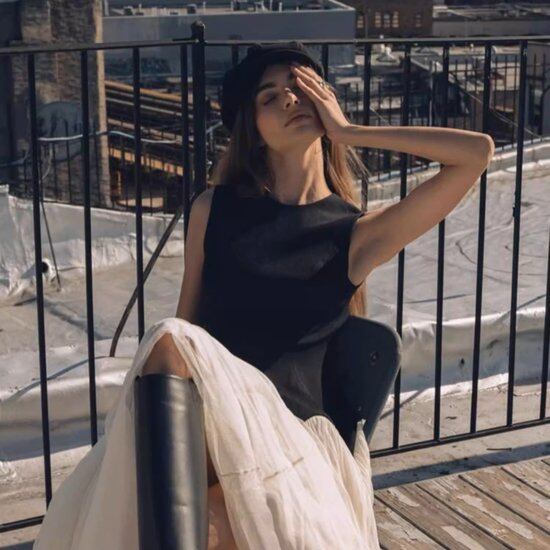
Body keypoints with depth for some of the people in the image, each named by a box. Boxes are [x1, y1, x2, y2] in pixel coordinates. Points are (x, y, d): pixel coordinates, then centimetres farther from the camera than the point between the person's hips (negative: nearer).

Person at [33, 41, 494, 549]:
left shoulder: (357, 234, 8)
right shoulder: (215, 209, 16)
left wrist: (349, 131, 6)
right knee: (171, 341, -33)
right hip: (198, 417, 2)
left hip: (293, 427, -2)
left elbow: (478, 152, 0)